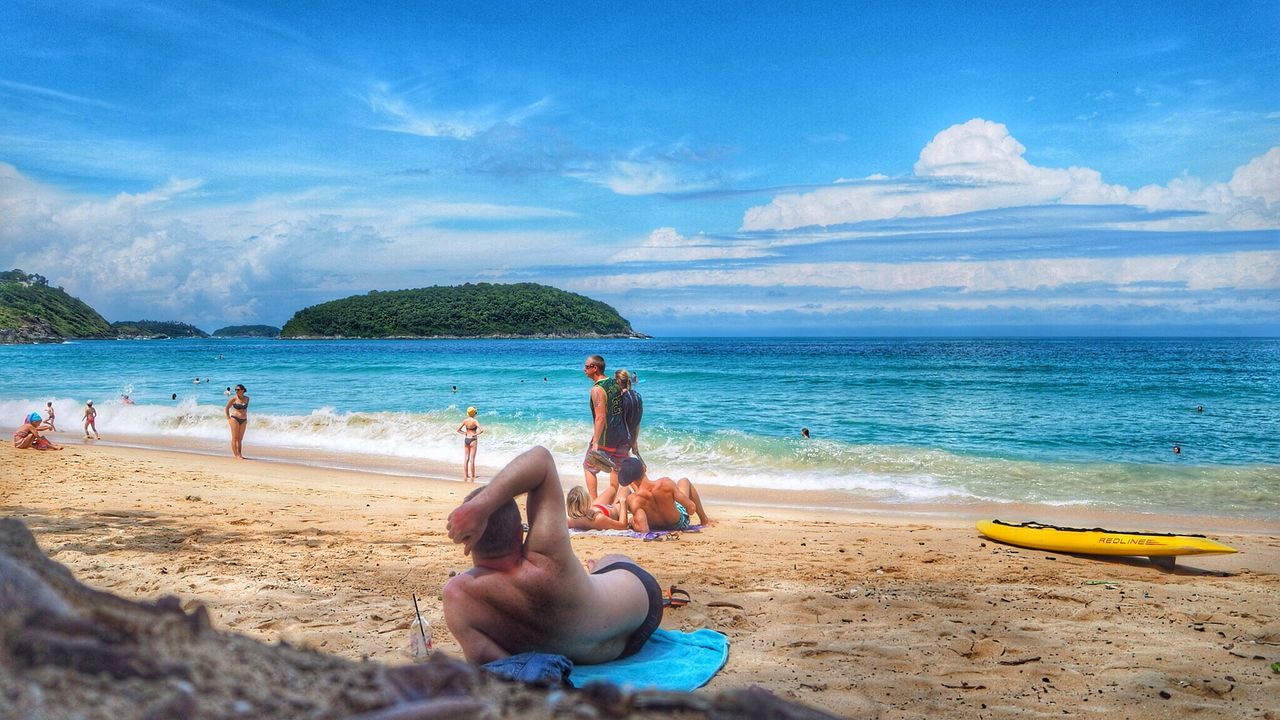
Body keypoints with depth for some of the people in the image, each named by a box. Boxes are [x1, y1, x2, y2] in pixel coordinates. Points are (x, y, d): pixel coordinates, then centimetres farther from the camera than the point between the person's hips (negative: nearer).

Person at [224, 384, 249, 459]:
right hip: (235, 419, -5)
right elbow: (226, 408, 2)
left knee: (240, 438, 8)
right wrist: (228, 418, -5)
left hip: (243, 420, 5)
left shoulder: (247, 398, 6)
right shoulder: (234, 398, -6)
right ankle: (235, 455, -3)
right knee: (235, 437, -4)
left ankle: (239, 454, 12)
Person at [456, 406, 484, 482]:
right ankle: (472, 477, -1)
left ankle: (465, 476, 9)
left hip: (466, 439, 4)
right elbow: (481, 430, -23)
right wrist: (476, 434, -10)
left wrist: (464, 433, 5)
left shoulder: (465, 421, 1)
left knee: (466, 459, 9)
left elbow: (458, 430, 5)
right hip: (473, 440, -4)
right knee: (472, 459, -1)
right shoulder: (475, 421, -12)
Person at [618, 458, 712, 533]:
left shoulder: (633, 500, -35)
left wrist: (632, 522, -20)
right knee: (684, 481, 27)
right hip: (679, 524, -1)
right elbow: (692, 507, -28)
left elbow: (643, 529, -43)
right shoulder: (665, 483, -36)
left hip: (656, 527, 1)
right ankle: (704, 520, 39)